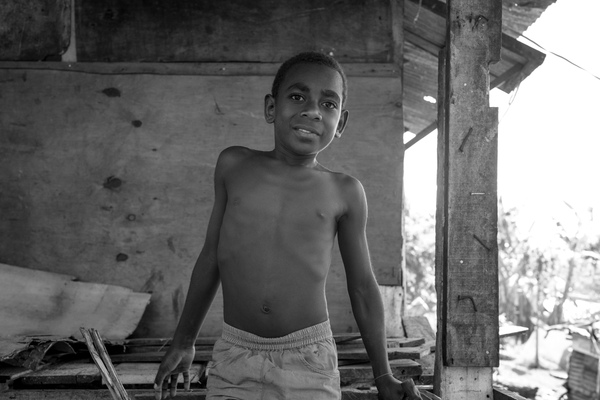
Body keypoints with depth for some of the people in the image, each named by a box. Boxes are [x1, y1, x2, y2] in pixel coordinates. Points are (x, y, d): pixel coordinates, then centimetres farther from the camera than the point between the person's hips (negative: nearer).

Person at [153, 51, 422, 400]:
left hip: (309, 362, -1)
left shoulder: (344, 193, -1)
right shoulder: (233, 166, 3)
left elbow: (363, 286, 8)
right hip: (234, 358, 1)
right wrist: (184, 342, 18)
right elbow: (211, 257, 13)